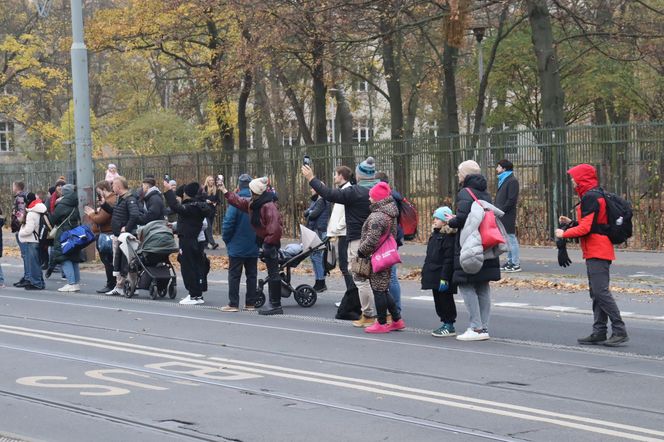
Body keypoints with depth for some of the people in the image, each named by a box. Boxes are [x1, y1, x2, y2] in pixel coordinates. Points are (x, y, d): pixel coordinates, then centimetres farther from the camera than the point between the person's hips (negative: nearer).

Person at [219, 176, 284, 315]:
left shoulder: (269, 206, -22)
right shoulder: (253, 204, 9)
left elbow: (275, 228, -28)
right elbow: (238, 201, 21)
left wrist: (268, 243, -22)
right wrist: (224, 191, 21)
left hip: (271, 243, -10)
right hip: (266, 242, 10)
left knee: (273, 273, -6)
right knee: (272, 273, 14)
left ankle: (276, 305, -3)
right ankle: (273, 303, 20)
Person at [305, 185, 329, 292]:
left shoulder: (321, 201, -10)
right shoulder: (314, 201, 20)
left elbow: (314, 214, -18)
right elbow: (306, 213, 14)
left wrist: (309, 213, 2)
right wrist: (309, 212, -6)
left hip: (319, 232, -10)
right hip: (313, 231, 10)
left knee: (317, 256, -10)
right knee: (314, 256, 12)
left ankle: (321, 283, -7)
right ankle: (319, 283, 18)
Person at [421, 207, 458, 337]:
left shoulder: (449, 236, -15)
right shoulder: (435, 235, 15)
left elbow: (449, 260, -20)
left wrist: (444, 278, -23)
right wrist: (425, 272, 20)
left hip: (443, 277, -9)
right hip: (434, 276, 9)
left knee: (445, 300, -2)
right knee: (438, 300, 13)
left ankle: (449, 326, 5)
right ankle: (446, 323, 21)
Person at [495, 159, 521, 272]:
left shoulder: (512, 181, -11)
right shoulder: (503, 180, 18)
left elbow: (511, 200, -18)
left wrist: (500, 210, -17)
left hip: (508, 216, -10)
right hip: (502, 215, 10)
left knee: (511, 238, -7)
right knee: (507, 239, 12)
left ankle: (516, 264, -5)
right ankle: (510, 261, 18)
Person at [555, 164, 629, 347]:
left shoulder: (590, 198, -15)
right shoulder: (596, 195, 18)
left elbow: (586, 228, -20)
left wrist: (564, 234, -7)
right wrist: (571, 222, 13)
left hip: (597, 252, -11)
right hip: (597, 252, 11)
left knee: (601, 292, -13)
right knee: (597, 293, 11)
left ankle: (620, 331, -14)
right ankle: (599, 333, 12)